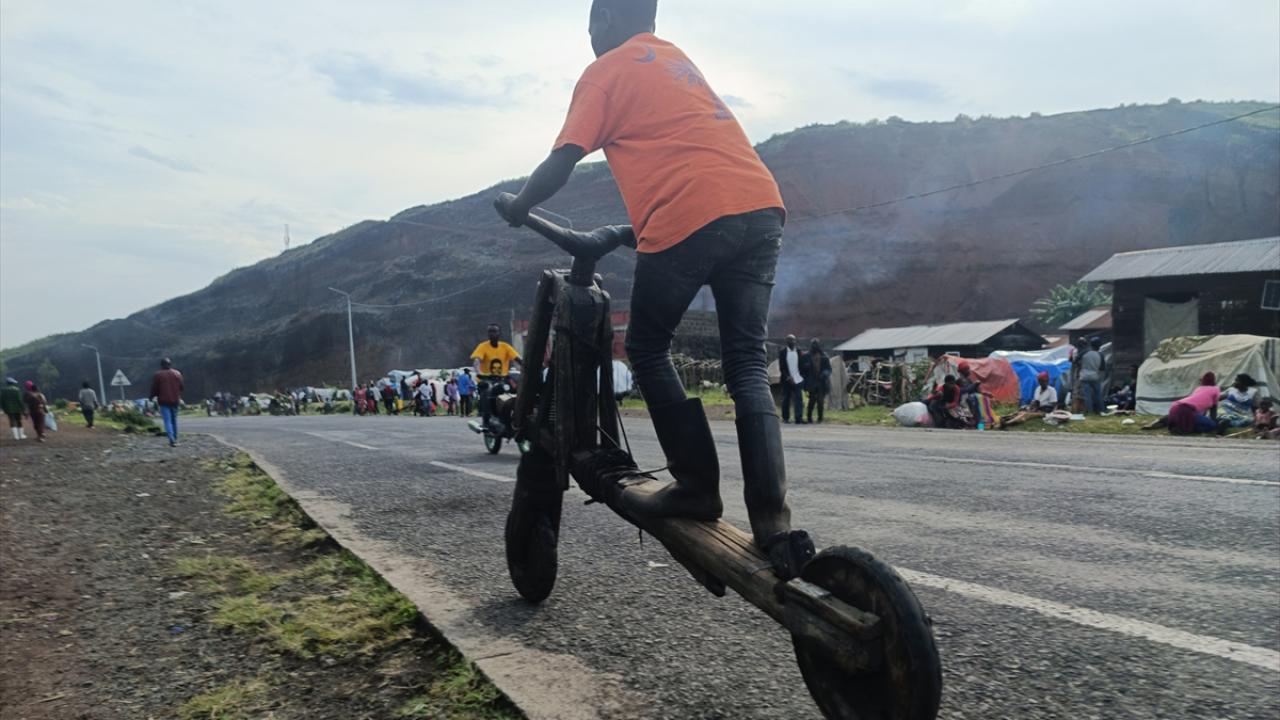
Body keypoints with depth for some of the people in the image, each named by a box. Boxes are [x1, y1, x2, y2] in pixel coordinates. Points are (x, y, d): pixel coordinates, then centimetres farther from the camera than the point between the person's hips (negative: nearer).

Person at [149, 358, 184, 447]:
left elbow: (154, 389, -3)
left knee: (167, 421, -6)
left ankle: (172, 440, -19)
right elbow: (181, 387, 8)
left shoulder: (157, 375, -3)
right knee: (174, 420, 14)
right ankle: (175, 439, 17)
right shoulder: (177, 374, 6)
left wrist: (150, 396, 15)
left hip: (164, 401, -3)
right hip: (175, 400, 3)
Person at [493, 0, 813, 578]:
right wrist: (636, 228, 41)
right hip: (760, 207, 7)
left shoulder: (607, 71, 10)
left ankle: (697, 487, 8)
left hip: (688, 220, -7)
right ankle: (772, 520, -3)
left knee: (647, 351, 12)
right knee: (748, 368, 7)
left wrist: (518, 206, 19)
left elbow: (564, 159, 2)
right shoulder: (678, 60, 32)